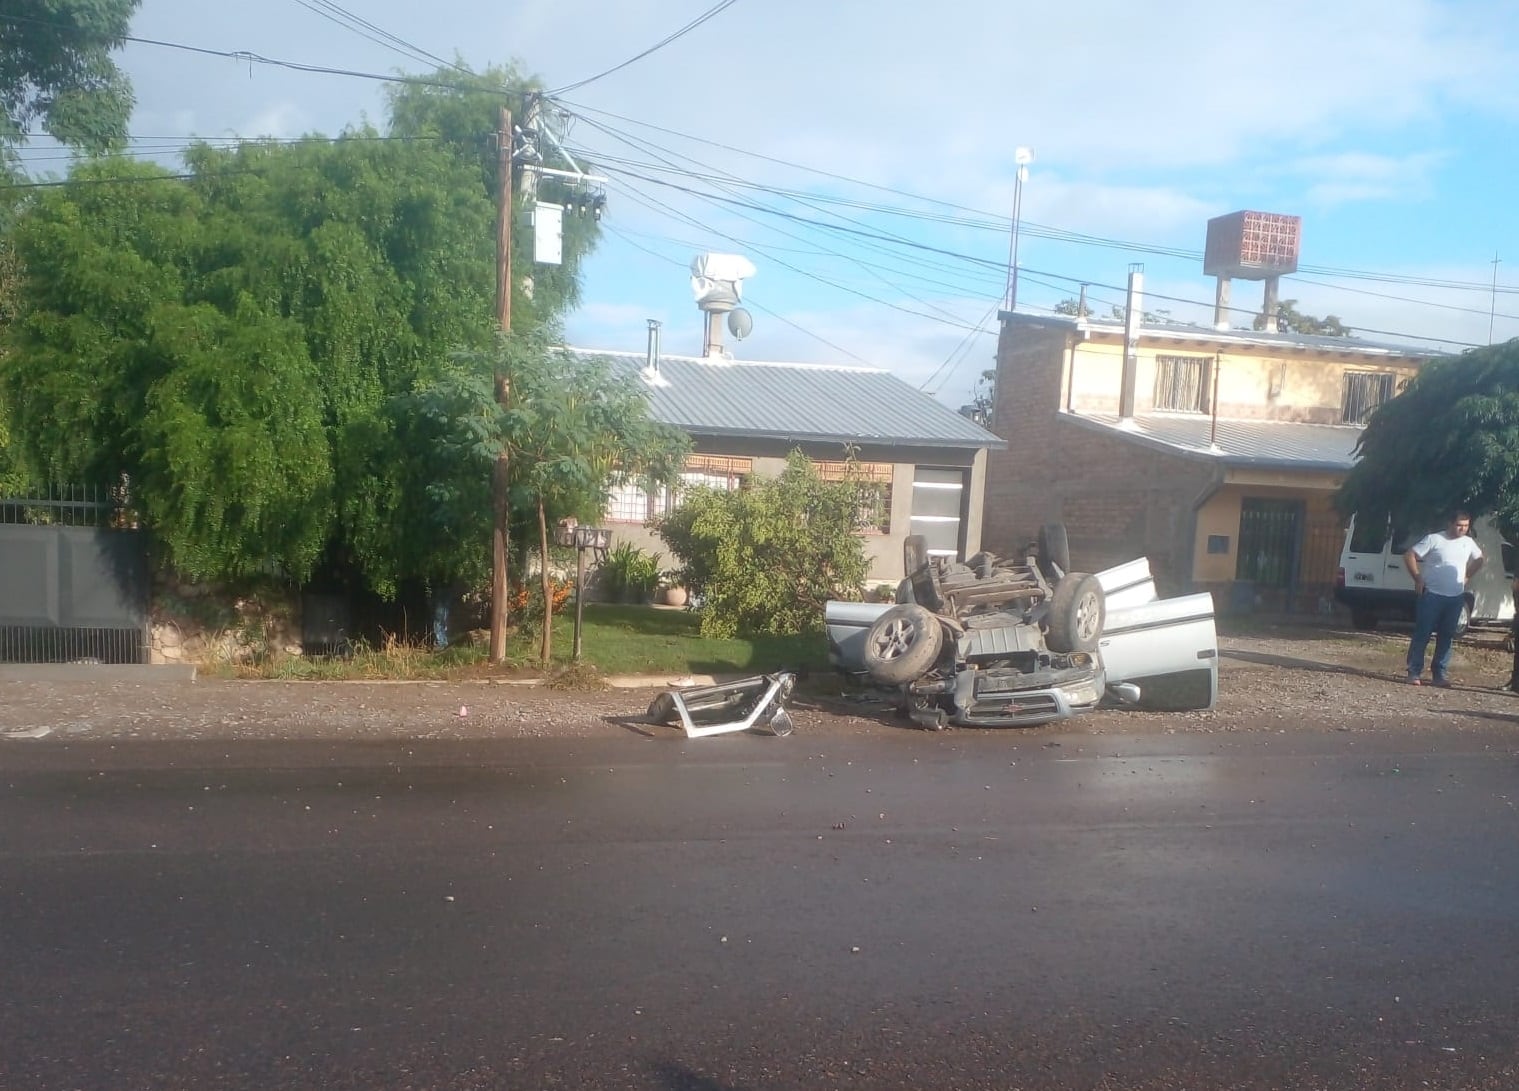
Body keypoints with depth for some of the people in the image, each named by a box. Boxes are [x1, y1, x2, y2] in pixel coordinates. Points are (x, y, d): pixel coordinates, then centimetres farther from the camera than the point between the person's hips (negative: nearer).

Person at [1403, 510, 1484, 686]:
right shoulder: (1434, 539, -9)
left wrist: (1467, 576, 15)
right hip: (1432, 596, -5)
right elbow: (1409, 556, -10)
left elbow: (1479, 559, 27)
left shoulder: (1468, 543, 8)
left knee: (1446, 637, 9)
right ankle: (1414, 673, 0)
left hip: (1456, 598, 5)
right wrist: (1418, 579, -11)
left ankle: (1441, 673, 15)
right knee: (1422, 634, -3)